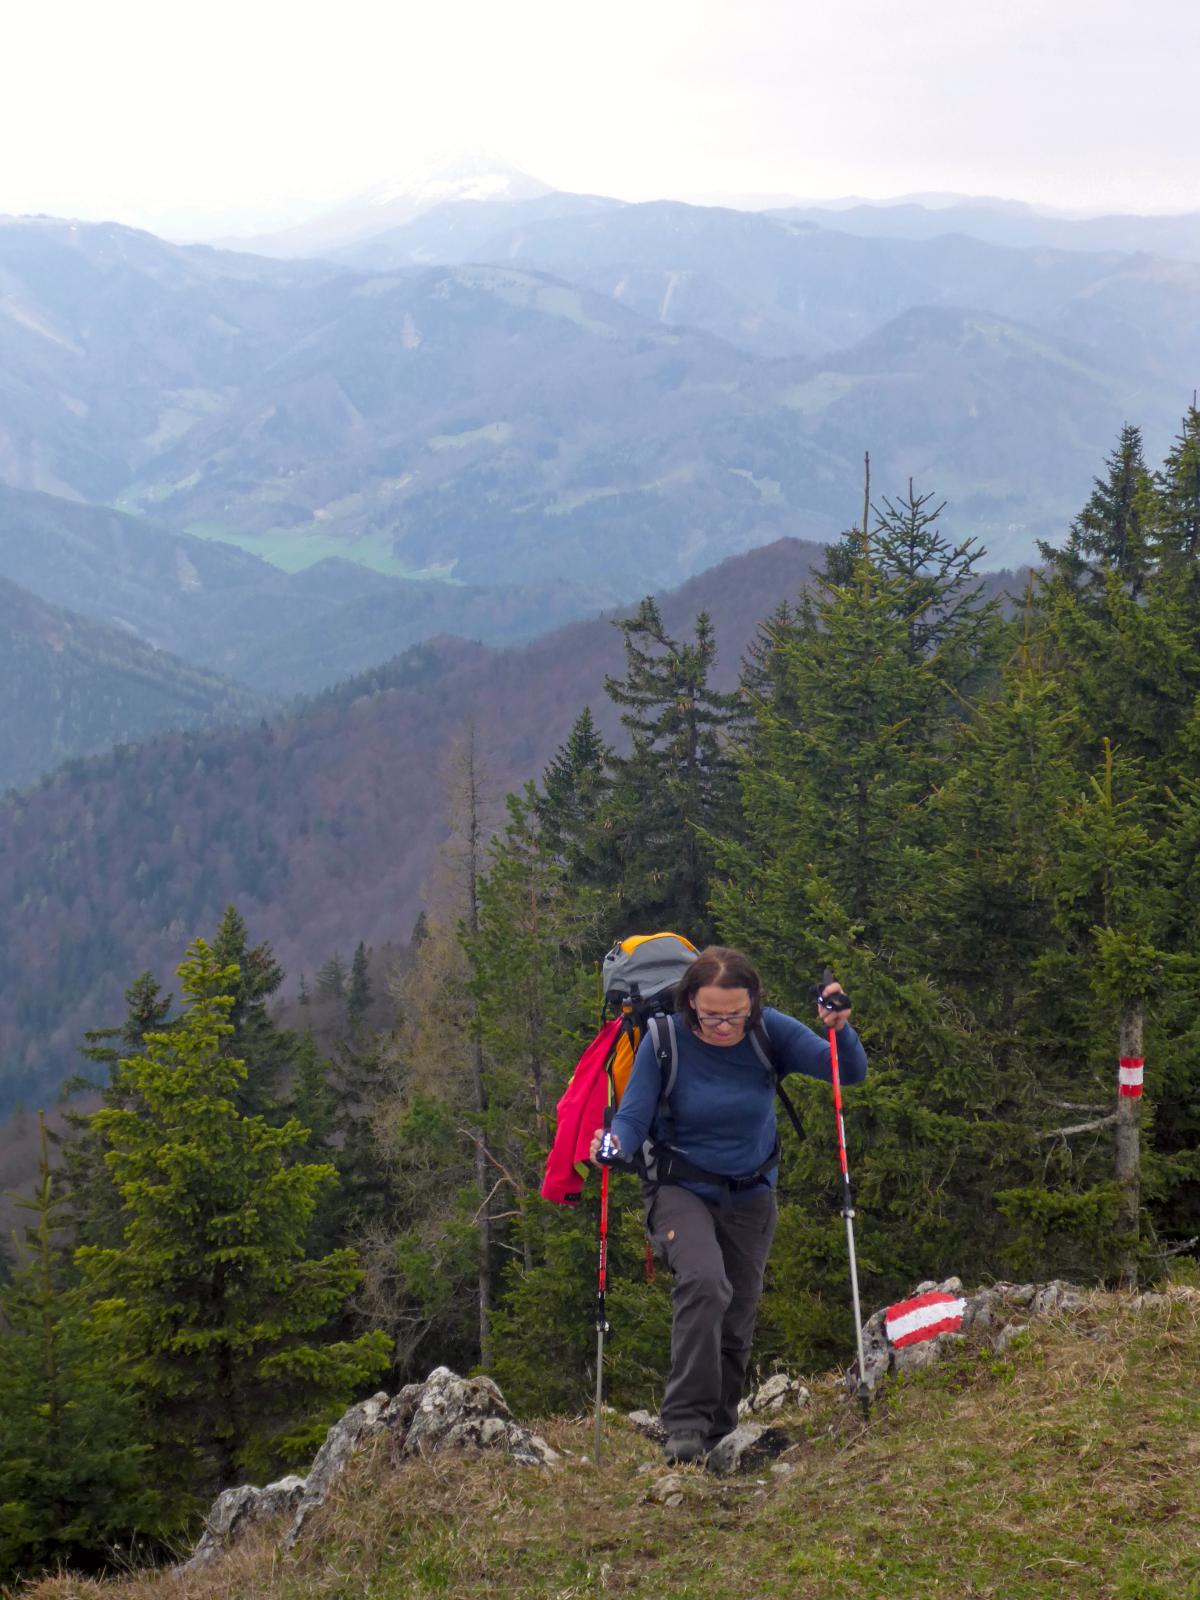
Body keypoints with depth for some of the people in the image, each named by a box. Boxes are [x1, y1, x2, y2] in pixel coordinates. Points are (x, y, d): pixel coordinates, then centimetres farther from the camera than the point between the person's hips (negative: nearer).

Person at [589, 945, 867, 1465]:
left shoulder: (771, 1032, -12)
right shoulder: (664, 1041, -17)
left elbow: (849, 1072, -13)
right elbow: (633, 1116, -16)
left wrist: (840, 1030, -33)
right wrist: (615, 1144, -38)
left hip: (751, 1196, 3)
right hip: (682, 1188, -3)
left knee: (737, 1321, 11)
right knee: (704, 1284, -30)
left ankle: (718, 1431, 31)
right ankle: (685, 1424, -25)